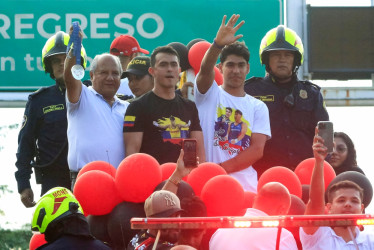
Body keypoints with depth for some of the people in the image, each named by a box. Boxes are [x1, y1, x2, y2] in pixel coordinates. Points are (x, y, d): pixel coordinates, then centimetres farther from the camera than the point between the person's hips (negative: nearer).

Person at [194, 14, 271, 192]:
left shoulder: (258, 107, 13)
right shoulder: (209, 94, 10)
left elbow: (257, 149, 1)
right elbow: (205, 70, -13)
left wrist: (222, 167, -12)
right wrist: (218, 44, -33)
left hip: (245, 183, 2)